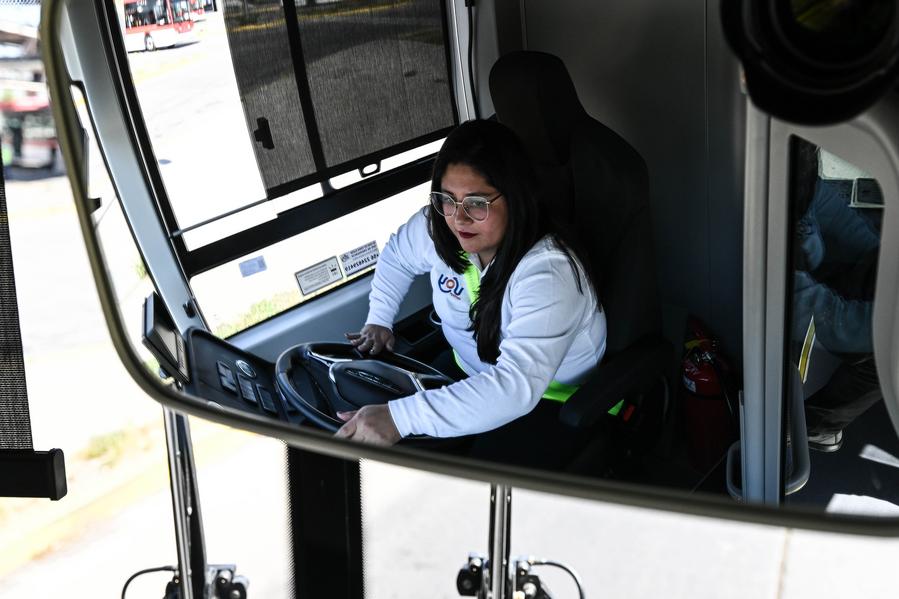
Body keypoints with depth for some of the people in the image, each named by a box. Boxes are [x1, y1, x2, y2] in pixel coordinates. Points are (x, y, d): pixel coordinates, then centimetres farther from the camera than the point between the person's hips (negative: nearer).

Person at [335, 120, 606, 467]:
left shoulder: (549, 272, -33)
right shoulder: (439, 227, -9)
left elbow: (518, 386, -45)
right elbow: (397, 256, 18)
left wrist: (400, 418, -51)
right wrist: (378, 321, 6)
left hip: (550, 399, -6)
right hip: (469, 374, 6)